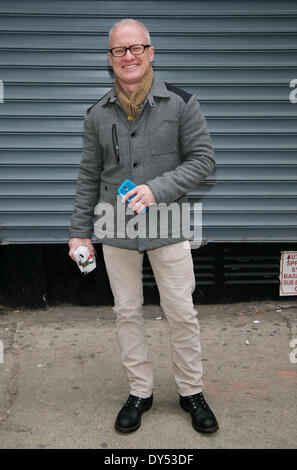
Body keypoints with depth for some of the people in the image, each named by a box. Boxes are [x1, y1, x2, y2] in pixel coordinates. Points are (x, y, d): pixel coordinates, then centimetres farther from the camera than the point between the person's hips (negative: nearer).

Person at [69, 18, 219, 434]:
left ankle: (192, 392, 24)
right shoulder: (98, 114, 4)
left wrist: (157, 189, -19)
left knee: (182, 313, 4)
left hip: (167, 227, -2)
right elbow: (89, 176, 9)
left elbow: (203, 159, -6)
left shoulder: (181, 103, -4)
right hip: (115, 230, 3)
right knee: (127, 311, 11)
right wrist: (80, 231, 6)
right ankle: (140, 392, 27)